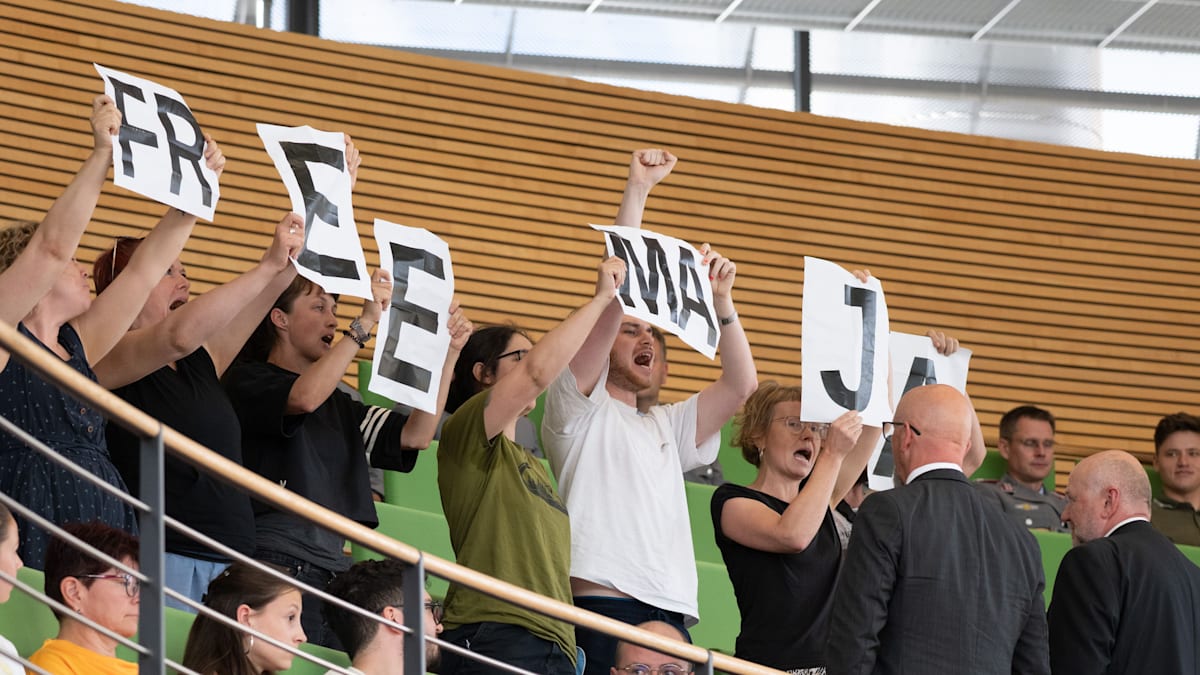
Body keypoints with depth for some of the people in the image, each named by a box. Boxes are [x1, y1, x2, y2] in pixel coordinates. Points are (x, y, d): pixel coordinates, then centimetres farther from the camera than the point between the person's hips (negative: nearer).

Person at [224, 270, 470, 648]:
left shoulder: (338, 405, 23)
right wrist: (367, 322, -15)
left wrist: (448, 354, 6)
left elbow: (415, 435, 14)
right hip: (276, 564, -7)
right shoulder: (248, 381, 3)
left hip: (332, 571, 7)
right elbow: (305, 398, -18)